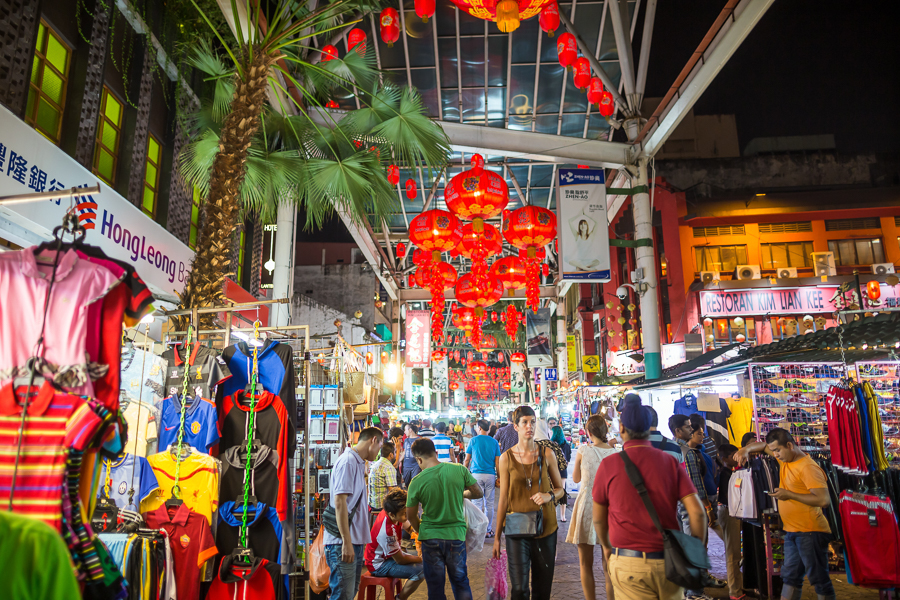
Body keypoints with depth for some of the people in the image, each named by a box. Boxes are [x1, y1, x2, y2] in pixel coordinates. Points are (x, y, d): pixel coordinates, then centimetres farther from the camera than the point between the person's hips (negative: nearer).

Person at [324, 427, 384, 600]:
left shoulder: (358, 463, 14)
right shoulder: (348, 461, -14)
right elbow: (339, 502, -20)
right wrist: (347, 542, -21)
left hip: (355, 541, 10)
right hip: (344, 542, -10)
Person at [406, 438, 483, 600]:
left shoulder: (417, 482, -13)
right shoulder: (459, 470, -11)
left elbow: (411, 516, -2)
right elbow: (478, 493, 1)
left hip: (430, 537, -1)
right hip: (457, 535, 2)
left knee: (435, 587, 13)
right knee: (461, 582, 19)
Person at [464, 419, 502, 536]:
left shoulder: (473, 440, 1)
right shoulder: (494, 442, 6)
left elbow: (467, 460, 3)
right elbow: (497, 462, 4)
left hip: (477, 474, -2)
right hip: (490, 475, 2)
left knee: (477, 503, 2)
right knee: (489, 503, 8)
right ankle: (488, 530, 14)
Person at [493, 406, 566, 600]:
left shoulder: (547, 454, 0)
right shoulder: (507, 457, -1)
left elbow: (560, 488, 10)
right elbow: (503, 498, 4)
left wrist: (549, 496, -14)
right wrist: (497, 536, 5)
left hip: (545, 527, 1)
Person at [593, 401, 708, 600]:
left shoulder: (609, 464, -5)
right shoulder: (670, 462, 0)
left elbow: (598, 518, 5)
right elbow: (697, 511, -5)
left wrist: (606, 547, 22)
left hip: (629, 563, -2)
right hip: (669, 561, 3)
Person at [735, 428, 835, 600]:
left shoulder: (808, 467, -18)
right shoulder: (785, 459, 8)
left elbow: (824, 500, -26)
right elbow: (763, 445, 22)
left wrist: (789, 495, -20)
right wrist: (746, 449, 2)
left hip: (810, 532, -9)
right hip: (792, 532, 9)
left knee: (819, 579, -1)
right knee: (790, 577, 15)